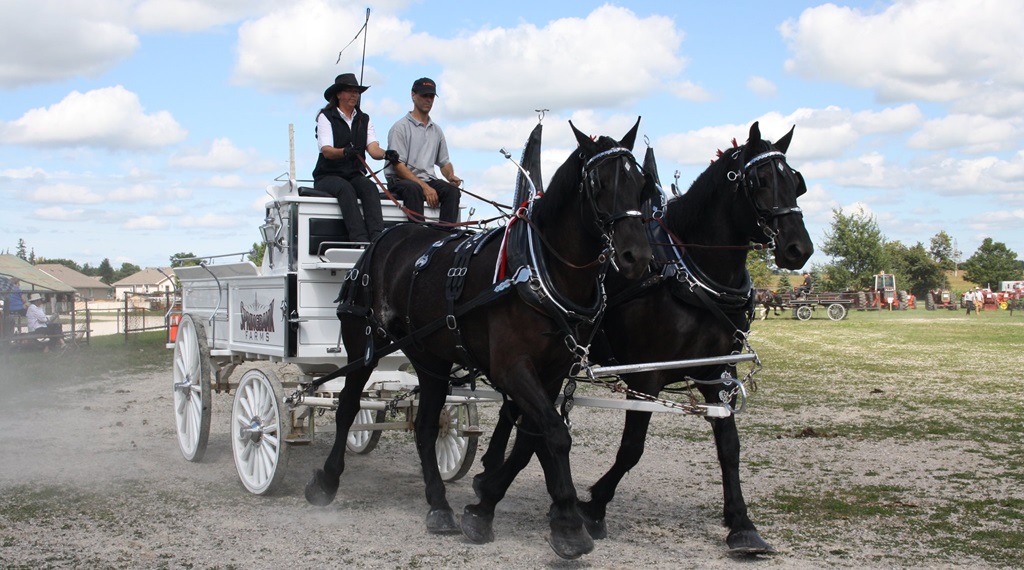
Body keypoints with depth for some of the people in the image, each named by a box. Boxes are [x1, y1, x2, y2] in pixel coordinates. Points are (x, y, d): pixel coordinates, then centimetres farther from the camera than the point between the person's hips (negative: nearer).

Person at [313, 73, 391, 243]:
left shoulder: (364, 119, 15)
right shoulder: (326, 117, 1)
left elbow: (373, 148, -1)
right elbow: (326, 151, -14)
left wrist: (385, 154, -26)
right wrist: (345, 151, -36)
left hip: (356, 176, 3)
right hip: (328, 177, -3)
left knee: (369, 186, -30)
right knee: (345, 188, -36)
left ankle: (377, 237, -48)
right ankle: (359, 239, -49)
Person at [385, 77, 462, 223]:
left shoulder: (436, 130, 21)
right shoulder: (401, 127, -1)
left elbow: (444, 162, 26)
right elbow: (398, 165, -10)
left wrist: (450, 176, -1)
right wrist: (424, 187, -20)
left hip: (428, 179, 5)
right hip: (400, 180, -5)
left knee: (452, 191, -24)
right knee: (414, 189, -39)